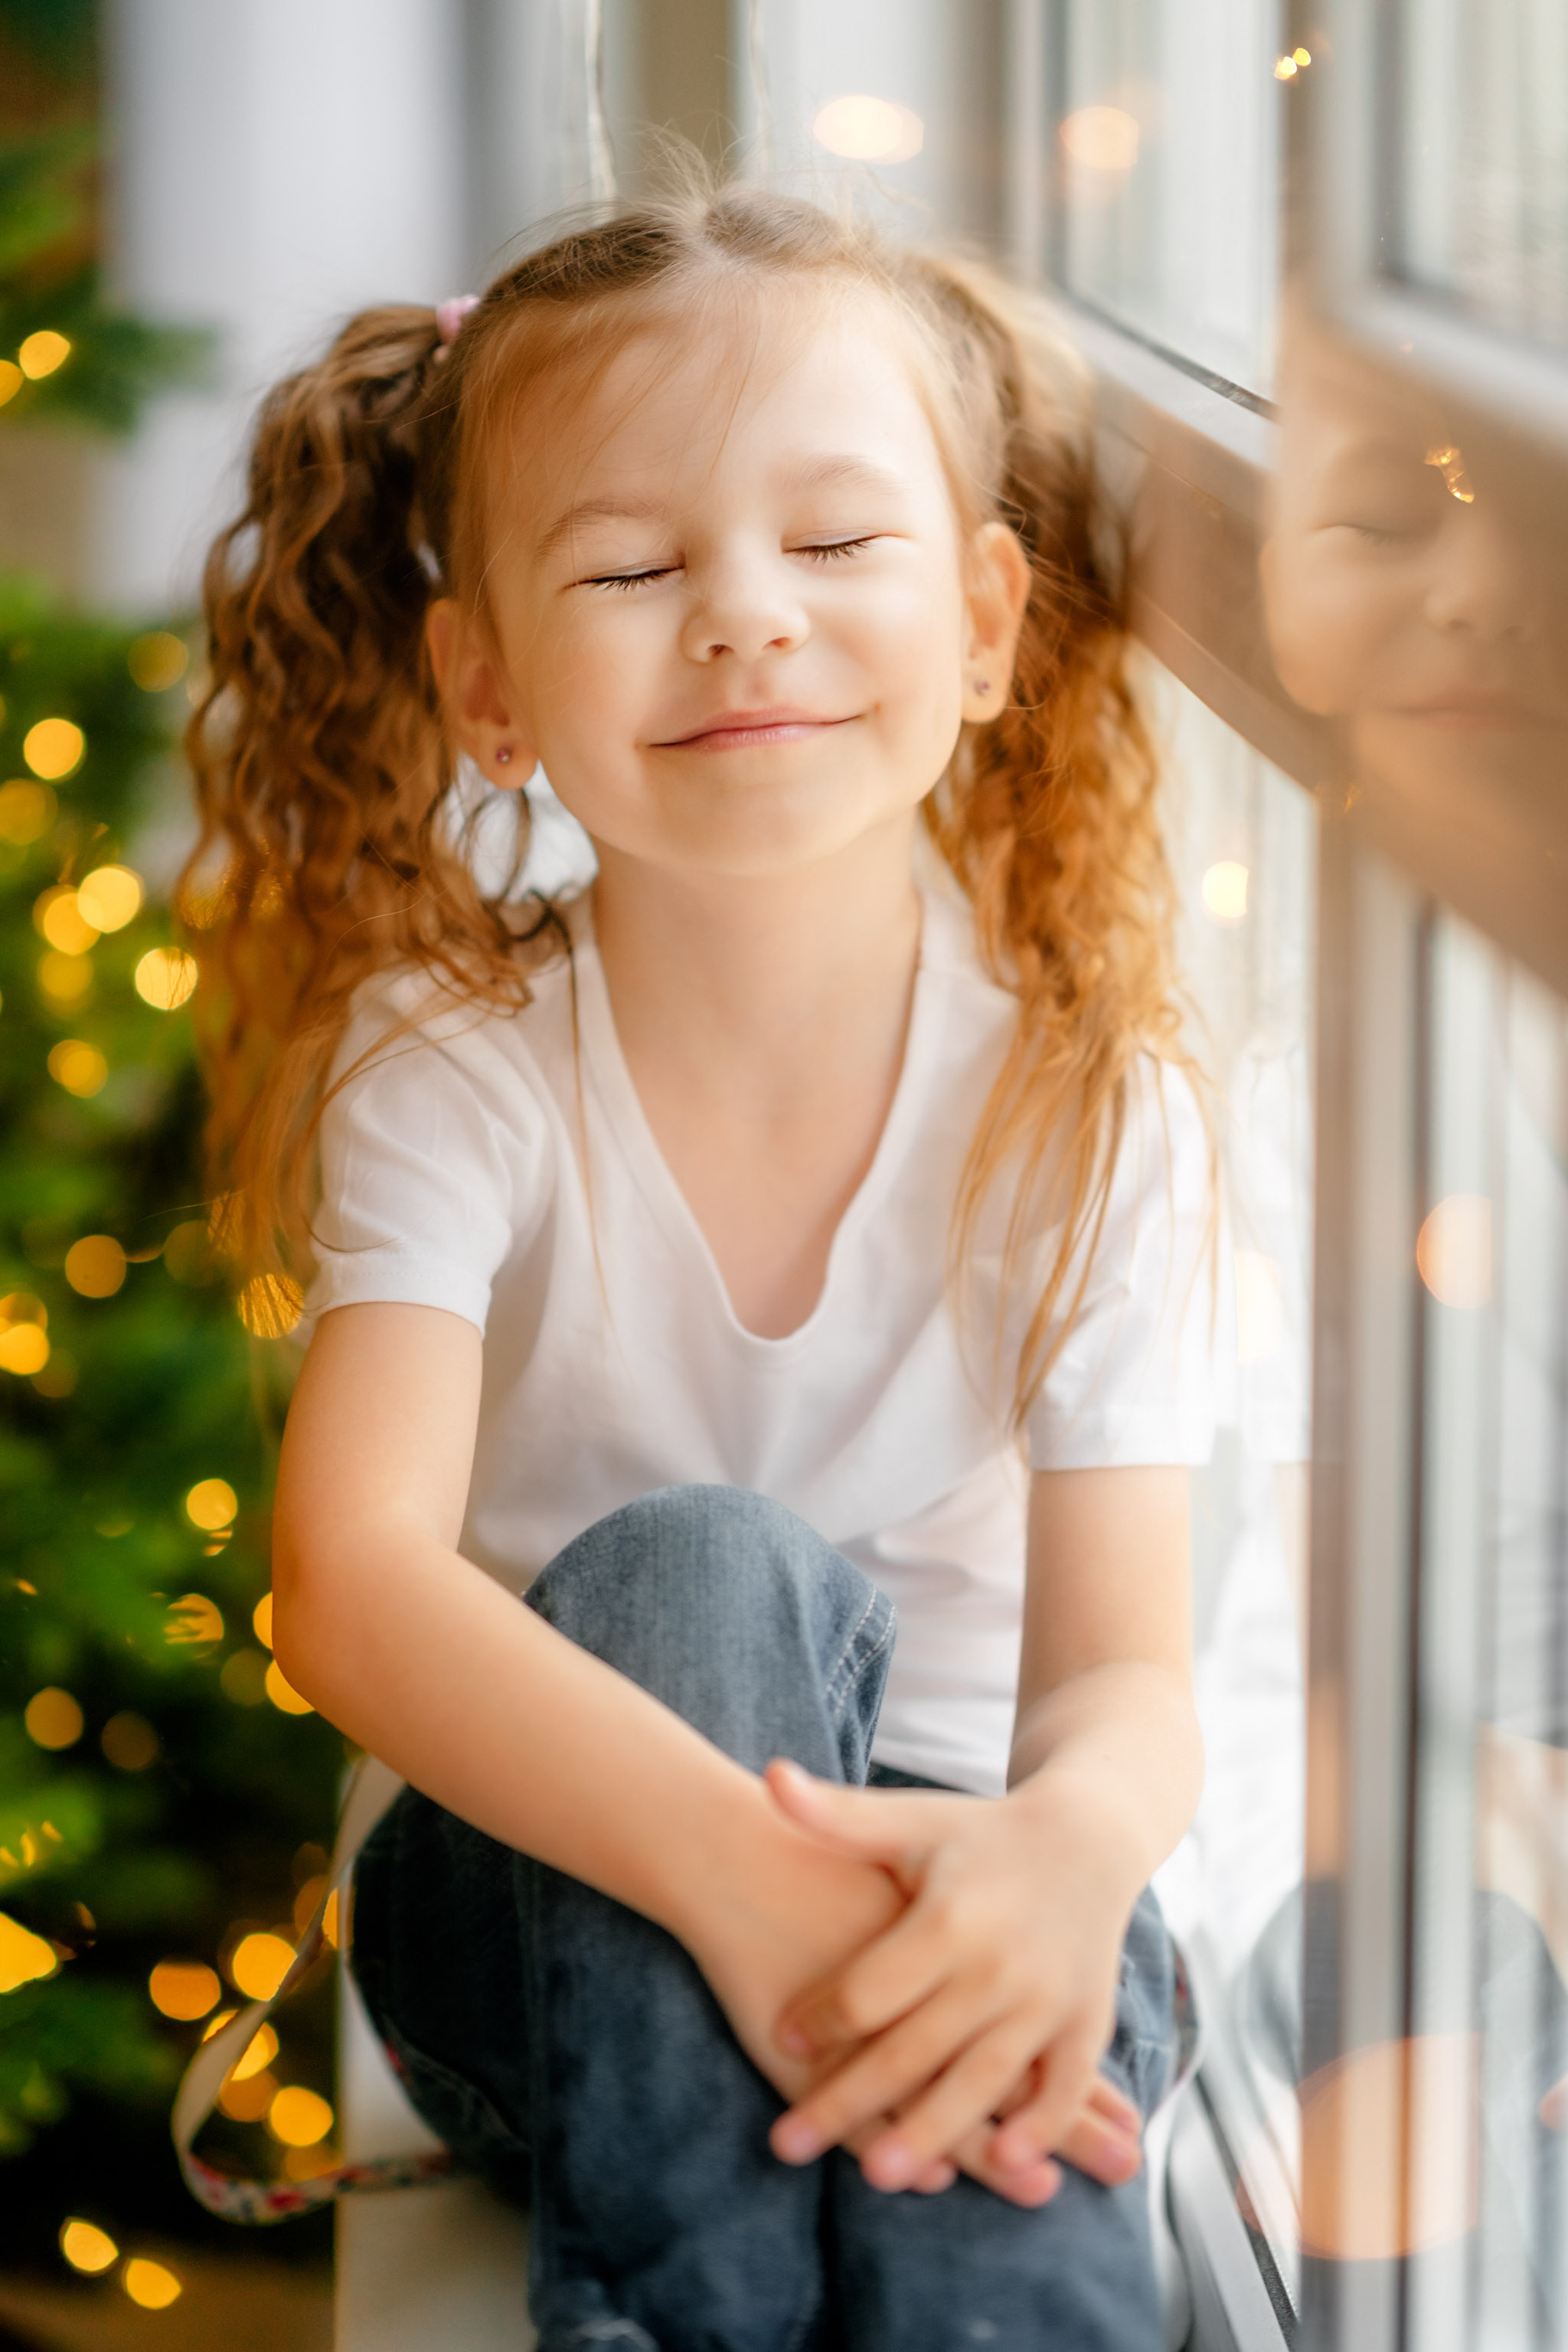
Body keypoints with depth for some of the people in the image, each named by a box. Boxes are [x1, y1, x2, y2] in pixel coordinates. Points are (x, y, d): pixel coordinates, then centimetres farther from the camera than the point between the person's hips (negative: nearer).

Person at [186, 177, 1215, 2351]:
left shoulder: (1092, 1108, -8)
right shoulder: (449, 1067, -12)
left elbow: (1124, 1674, -16)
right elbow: (351, 1579, -27)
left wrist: (1069, 1842, -43)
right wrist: (733, 1858, -44)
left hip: (933, 1859, 0)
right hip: (558, 1898, 1)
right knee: (697, 1568, -33)